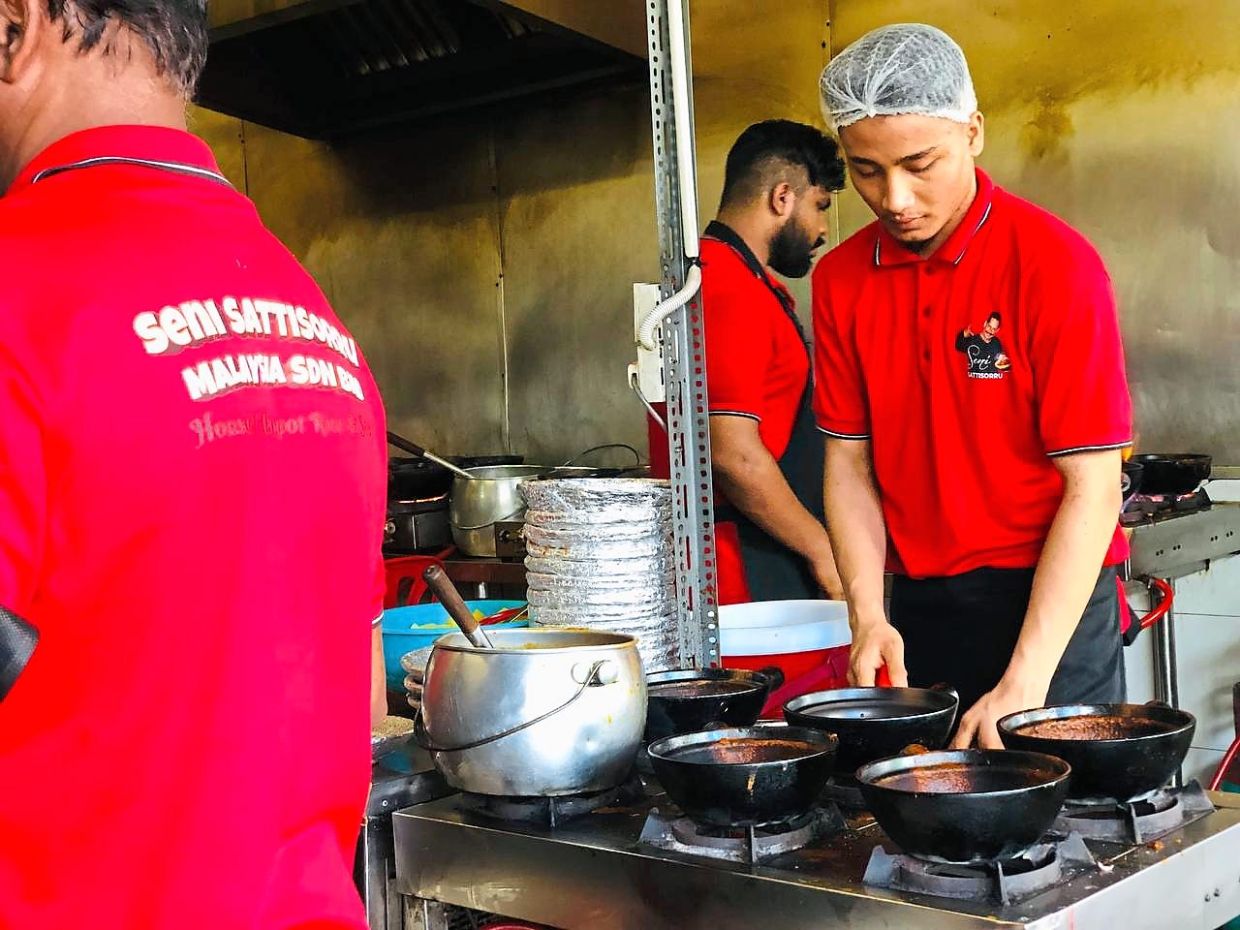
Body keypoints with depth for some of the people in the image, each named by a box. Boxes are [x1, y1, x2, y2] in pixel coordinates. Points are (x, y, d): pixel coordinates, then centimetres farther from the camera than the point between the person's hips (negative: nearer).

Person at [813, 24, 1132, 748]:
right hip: (916, 606, 4)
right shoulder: (841, 280, 0)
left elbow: (1093, 486, -16)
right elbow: (850, 460, 4)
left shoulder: (1055, 263, -14)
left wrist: (1024, 682, -22)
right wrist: (869, 616, -10)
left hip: (1051, 603, -4)